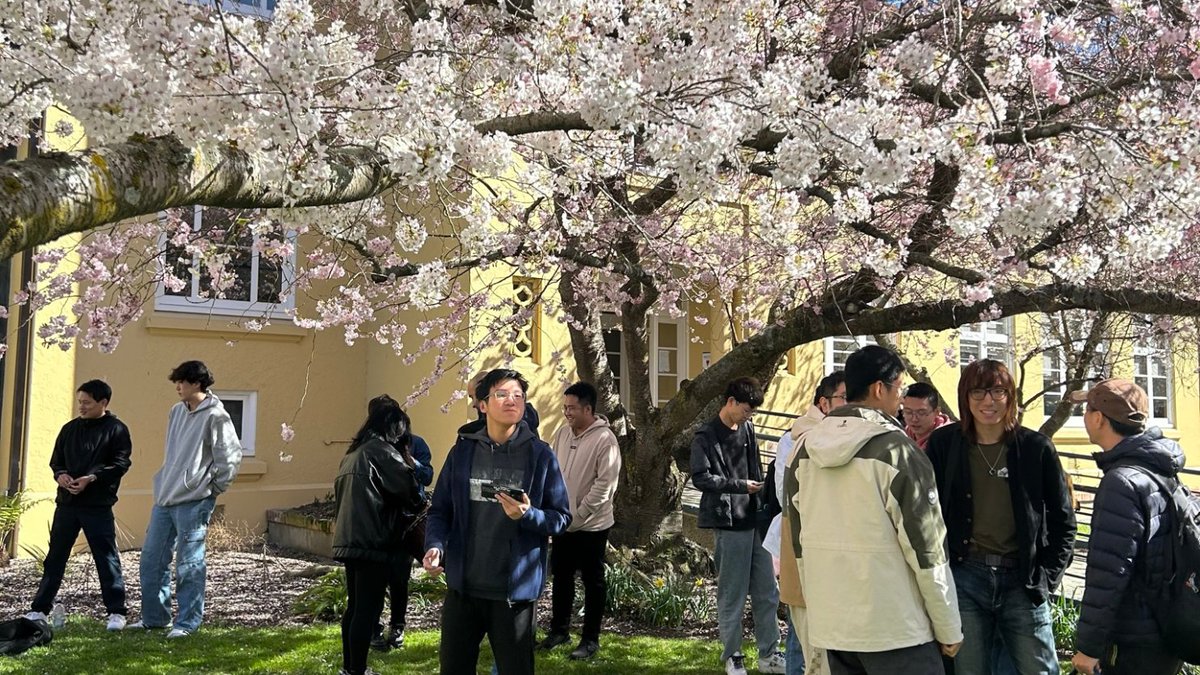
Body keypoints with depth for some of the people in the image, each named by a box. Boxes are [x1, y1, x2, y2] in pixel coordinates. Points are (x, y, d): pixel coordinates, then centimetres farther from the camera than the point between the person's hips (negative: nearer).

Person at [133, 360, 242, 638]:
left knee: (189, 564, -2)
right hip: (164, 499, 8)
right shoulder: (176, 412, 11)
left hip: (193, 502, -8)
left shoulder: (215, 416, -13)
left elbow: (230, 456, -12)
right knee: (152, 559, 13)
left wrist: (213, 488, -6)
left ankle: (187, 622, 8)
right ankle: (155, 617, 26)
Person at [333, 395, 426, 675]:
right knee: (368, 608, -4)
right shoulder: (383, 451, -10)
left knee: (355, 605, 15)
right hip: (373, 543, -9)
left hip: (349, 541, 9)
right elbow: (411, 493, -13)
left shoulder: (353, 453, 16)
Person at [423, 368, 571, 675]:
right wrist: (435, 546, -13)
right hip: (463, 585, 2)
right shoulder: (462, 451, 2)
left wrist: (528, 515, -21)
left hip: (515, 589, -2)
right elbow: (440, 509, 5)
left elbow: (561, 517, -2)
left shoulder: (540, 455, -4)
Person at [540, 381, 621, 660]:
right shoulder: (562, 433, 3)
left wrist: (576, 516, -18)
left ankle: (590, 639, 18)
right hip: (562, 522, 6)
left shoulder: (605, 440, -17)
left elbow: (605, 486, -20)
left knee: (592, 582, 7)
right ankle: (559, 629, 33)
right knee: (560, 576, 17)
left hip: (591, 526, -6)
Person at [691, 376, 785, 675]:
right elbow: (700, 477, -15)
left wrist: (760, 492, 12)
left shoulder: (747, 429, 13)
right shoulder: (706, 436, -8)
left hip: (756, 521, 7)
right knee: (732, 595, 2)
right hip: (729, 523, -7)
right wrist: (740, 486, -16)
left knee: (767, 592, 9)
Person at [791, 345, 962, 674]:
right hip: (894, 628, -6)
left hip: (830, 623, 6)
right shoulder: (896, 450, -14)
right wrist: (949, 628, -3)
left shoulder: (805, 449, 5)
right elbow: (926, 548, -12)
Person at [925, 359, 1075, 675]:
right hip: (965, 579, 0)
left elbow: (1062, 520, 7)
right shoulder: (944, 444, 1)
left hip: (1023, 581, 0)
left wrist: (1048, 576, 0)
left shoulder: (1035, 447, 1)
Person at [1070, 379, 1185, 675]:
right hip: (1167, 636, 9)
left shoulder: (1122, 482, -20)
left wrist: (1088, 646, -17)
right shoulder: (1162, 473, 8)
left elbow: (1107, 574, -23)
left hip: (1137, 648, -9)